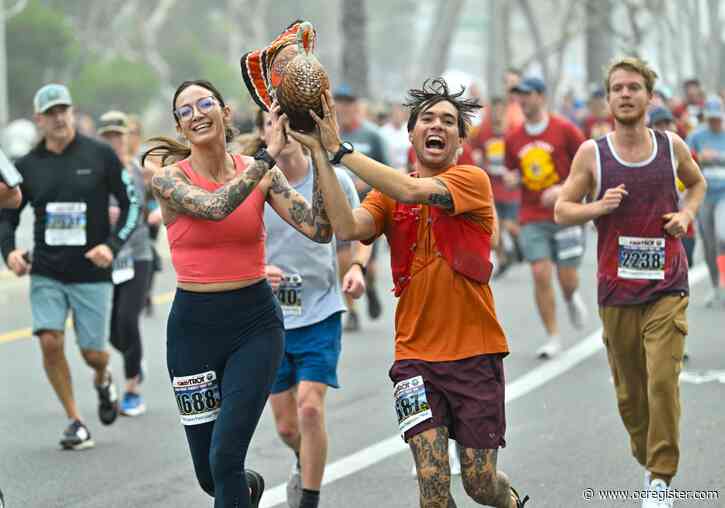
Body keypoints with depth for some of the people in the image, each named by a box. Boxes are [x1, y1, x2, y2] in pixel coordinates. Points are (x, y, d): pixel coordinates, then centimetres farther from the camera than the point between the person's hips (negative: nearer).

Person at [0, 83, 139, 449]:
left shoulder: (100, 155, -4)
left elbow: (132, 204, 0)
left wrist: (112, 245, -13)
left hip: (92, 273, -1)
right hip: (46, 274, 1)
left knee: (93, 352, 1)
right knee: (50, 342, -14)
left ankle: (103, 379, 40)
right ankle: (76, 422, 2)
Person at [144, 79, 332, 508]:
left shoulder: (260, 172, 0)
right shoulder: (169, 178, -7)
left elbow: (320, 230, -9)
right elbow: (215, 207, -28)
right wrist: (270, 154, -29)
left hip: (256, 323, 0)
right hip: (194, 326, 0)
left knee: (225, 458, -15)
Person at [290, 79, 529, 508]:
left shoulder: (472, 180, -6)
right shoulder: (388, 194, 6)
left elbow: (414, 190, -24)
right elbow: (348, 228, -14)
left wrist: (341, 150, -23)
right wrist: (321, 156, -20)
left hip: (475, 353, -2)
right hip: (416, 355, 2)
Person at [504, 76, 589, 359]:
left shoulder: (564, 129, -4)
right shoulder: (513, 139, 7)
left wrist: (564, 189, -16)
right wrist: (511, 179, -5)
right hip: (532, 218, 2)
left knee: (567, 278, -2)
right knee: (540, 274, -9)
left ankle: (572, 299, 37)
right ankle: (553, 338, 2)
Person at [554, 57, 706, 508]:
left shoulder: (672, 146, 4)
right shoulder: (591, 154, -1)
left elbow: (697, 183, 24)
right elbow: (561, 210, 4)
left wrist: (687, 213, 4)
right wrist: (598, 207, -15)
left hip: (666, 288, -1)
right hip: (617, 289, 1)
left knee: (663, 381, -13)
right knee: (629, 391, 8)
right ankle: (649, 459, 29)